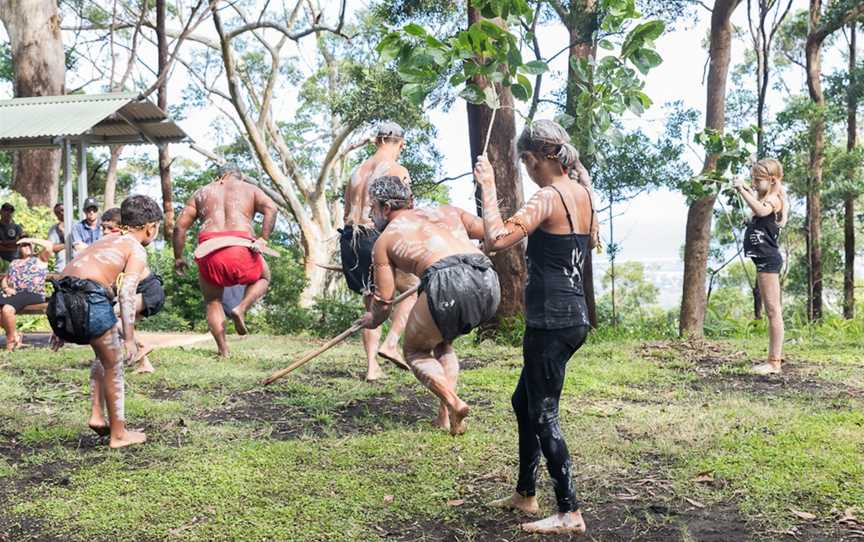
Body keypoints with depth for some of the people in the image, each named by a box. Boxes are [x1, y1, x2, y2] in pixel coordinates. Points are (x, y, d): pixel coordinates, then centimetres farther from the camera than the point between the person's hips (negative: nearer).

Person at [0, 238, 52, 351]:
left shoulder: (40, 259, 13)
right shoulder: (14, 262, 29)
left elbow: (49, 245, -6)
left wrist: (30, 240, 2)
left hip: (33, 294, -6)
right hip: (13, 294, 6)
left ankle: (11, 339, -12)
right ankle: (15, 335, -7)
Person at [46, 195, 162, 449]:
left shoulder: (106, 241, 28)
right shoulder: (137, 251, 5)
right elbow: (126, 293, -9)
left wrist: (62, 328, 33)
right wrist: (129, 338, -12)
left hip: (61, 299, 8)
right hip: (90, 299, -8)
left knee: (104, 353, 28)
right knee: (113, 365, 9)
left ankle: (97, 415, 23)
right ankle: (118, 434, 18)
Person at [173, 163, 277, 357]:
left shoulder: (201, 193, 25)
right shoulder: (249, 189, 20)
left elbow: (179, 226, 18)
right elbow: (271, 208, 0)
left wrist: (178, 258, 25)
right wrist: (264, 239, -6)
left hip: (209, 249, 2)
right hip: (241, 248, -1)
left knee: (212, 301, 20)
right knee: (263, 277, 28)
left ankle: (223, 351, 11)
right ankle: (241, 308, 4)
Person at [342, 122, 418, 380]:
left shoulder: (357, 171, 18)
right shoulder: (397, 171, -3)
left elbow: (347, 214, 18)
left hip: (349, 240, 7)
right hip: (376, 238, -7)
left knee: (372, 304, 17)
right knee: (415, 289, 11)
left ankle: (372, 366, 11)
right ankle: (391, 344, -2)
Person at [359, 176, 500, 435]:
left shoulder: (385, 239, 21)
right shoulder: (447, 212, 31)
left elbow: (383, 300, 22)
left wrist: (372, 320, 44)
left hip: (448, 284, -5)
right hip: (489, 284, 5)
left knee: (415, 350, 20)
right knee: (442, 342, 31)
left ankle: (453, 403, -4)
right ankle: (444, 416, 20)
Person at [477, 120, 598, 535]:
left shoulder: (547, 197, -17)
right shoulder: (583, 194, 9)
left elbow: (496, 239, -28)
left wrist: (488, 187, -18)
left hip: (551, 320, -10)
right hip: (574, 315, 10)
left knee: (543, 414, 1)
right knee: (524, 401, 22)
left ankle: (570, 513, 8)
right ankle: (525, 494, 33)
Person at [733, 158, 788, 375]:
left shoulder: (774, 198, -12)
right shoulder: (765, 198, 19)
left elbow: (760, 210, -33)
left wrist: (742, 190, -28)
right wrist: (745, 190, 12)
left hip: (768, 259, -11)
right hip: (765, 259, 11)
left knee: (773, 310, -10)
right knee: (773, 310, 13)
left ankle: (774, 362, -9)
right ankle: (775, 356, 19)